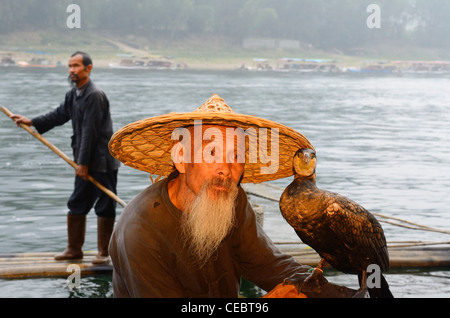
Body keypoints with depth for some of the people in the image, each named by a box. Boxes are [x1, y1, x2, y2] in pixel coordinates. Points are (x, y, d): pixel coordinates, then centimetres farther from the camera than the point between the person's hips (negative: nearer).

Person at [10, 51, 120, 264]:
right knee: (76, 205, 13)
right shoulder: (73, 95, 10)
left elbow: (90, 131, -19)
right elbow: (59, 115, 23)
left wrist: (83, 163, -18)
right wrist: (32, 122, 15)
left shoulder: (95, 95, -18)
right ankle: (74, 249, 23)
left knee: (105, 207, 1)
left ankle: (104, 252, 10)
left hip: (103, 162, -9)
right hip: (86, 163, 9)